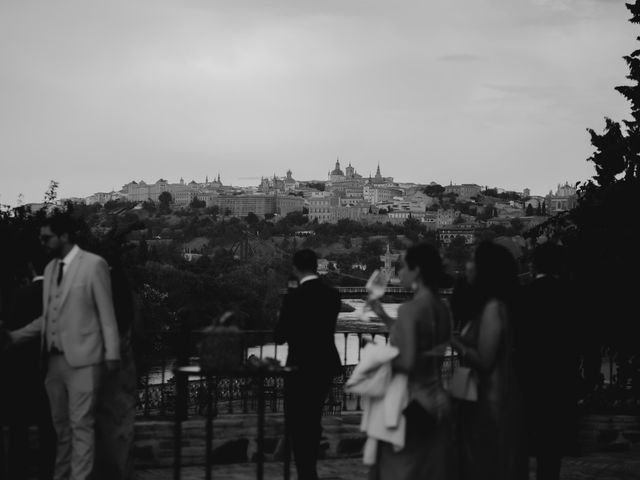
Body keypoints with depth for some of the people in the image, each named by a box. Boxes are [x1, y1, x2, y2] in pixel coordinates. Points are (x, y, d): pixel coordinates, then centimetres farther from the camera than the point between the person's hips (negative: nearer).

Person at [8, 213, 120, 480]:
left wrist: (111, 354, -8)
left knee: (80, 424, -5)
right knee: (60, 425, 12)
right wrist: (15, 336, 9)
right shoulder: (50, 267, 12)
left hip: (82, 358, -6)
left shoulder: (94, 265, -6)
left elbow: (106, 313, -6)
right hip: (54, 358, 6)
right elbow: (48, 316, 16)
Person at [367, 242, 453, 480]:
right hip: (436, 400, 8)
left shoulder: (410, 309, -17)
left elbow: (406, 362, -22)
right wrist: (383, 315, 15)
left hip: (411, 402, -8)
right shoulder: (440, 307, 6)